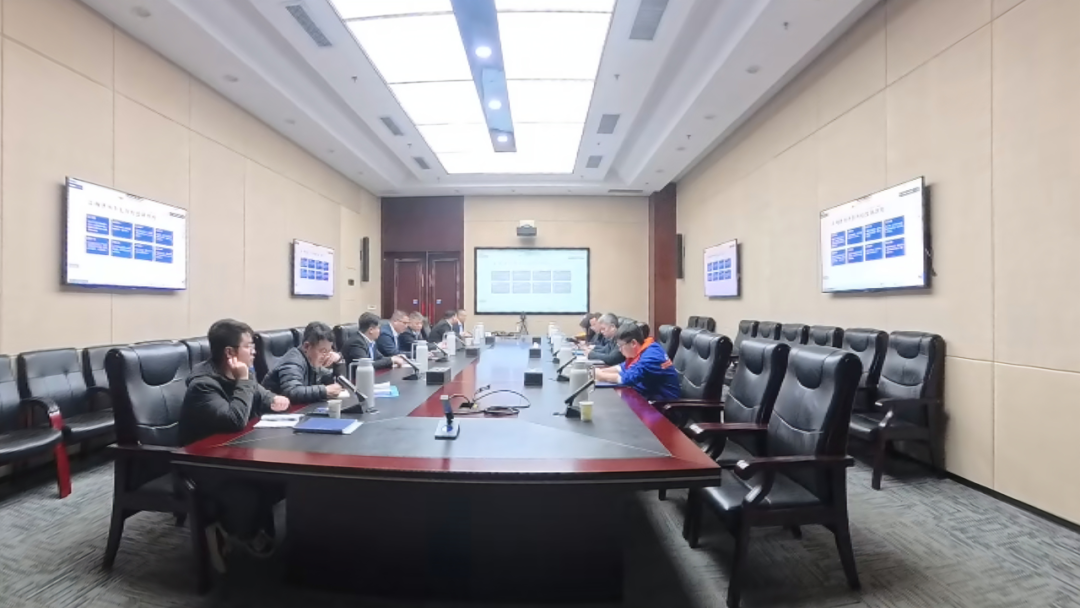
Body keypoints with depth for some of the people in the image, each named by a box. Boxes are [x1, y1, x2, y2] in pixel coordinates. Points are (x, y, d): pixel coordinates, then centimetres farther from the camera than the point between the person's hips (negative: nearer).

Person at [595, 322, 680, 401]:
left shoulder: (651, 355, -24)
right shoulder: (640, 351, 5)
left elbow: (628, 378, -29)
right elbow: (623, 368, 16)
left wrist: (602, 376, -16)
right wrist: (601, 371, 0)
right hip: (650, 395, 9)